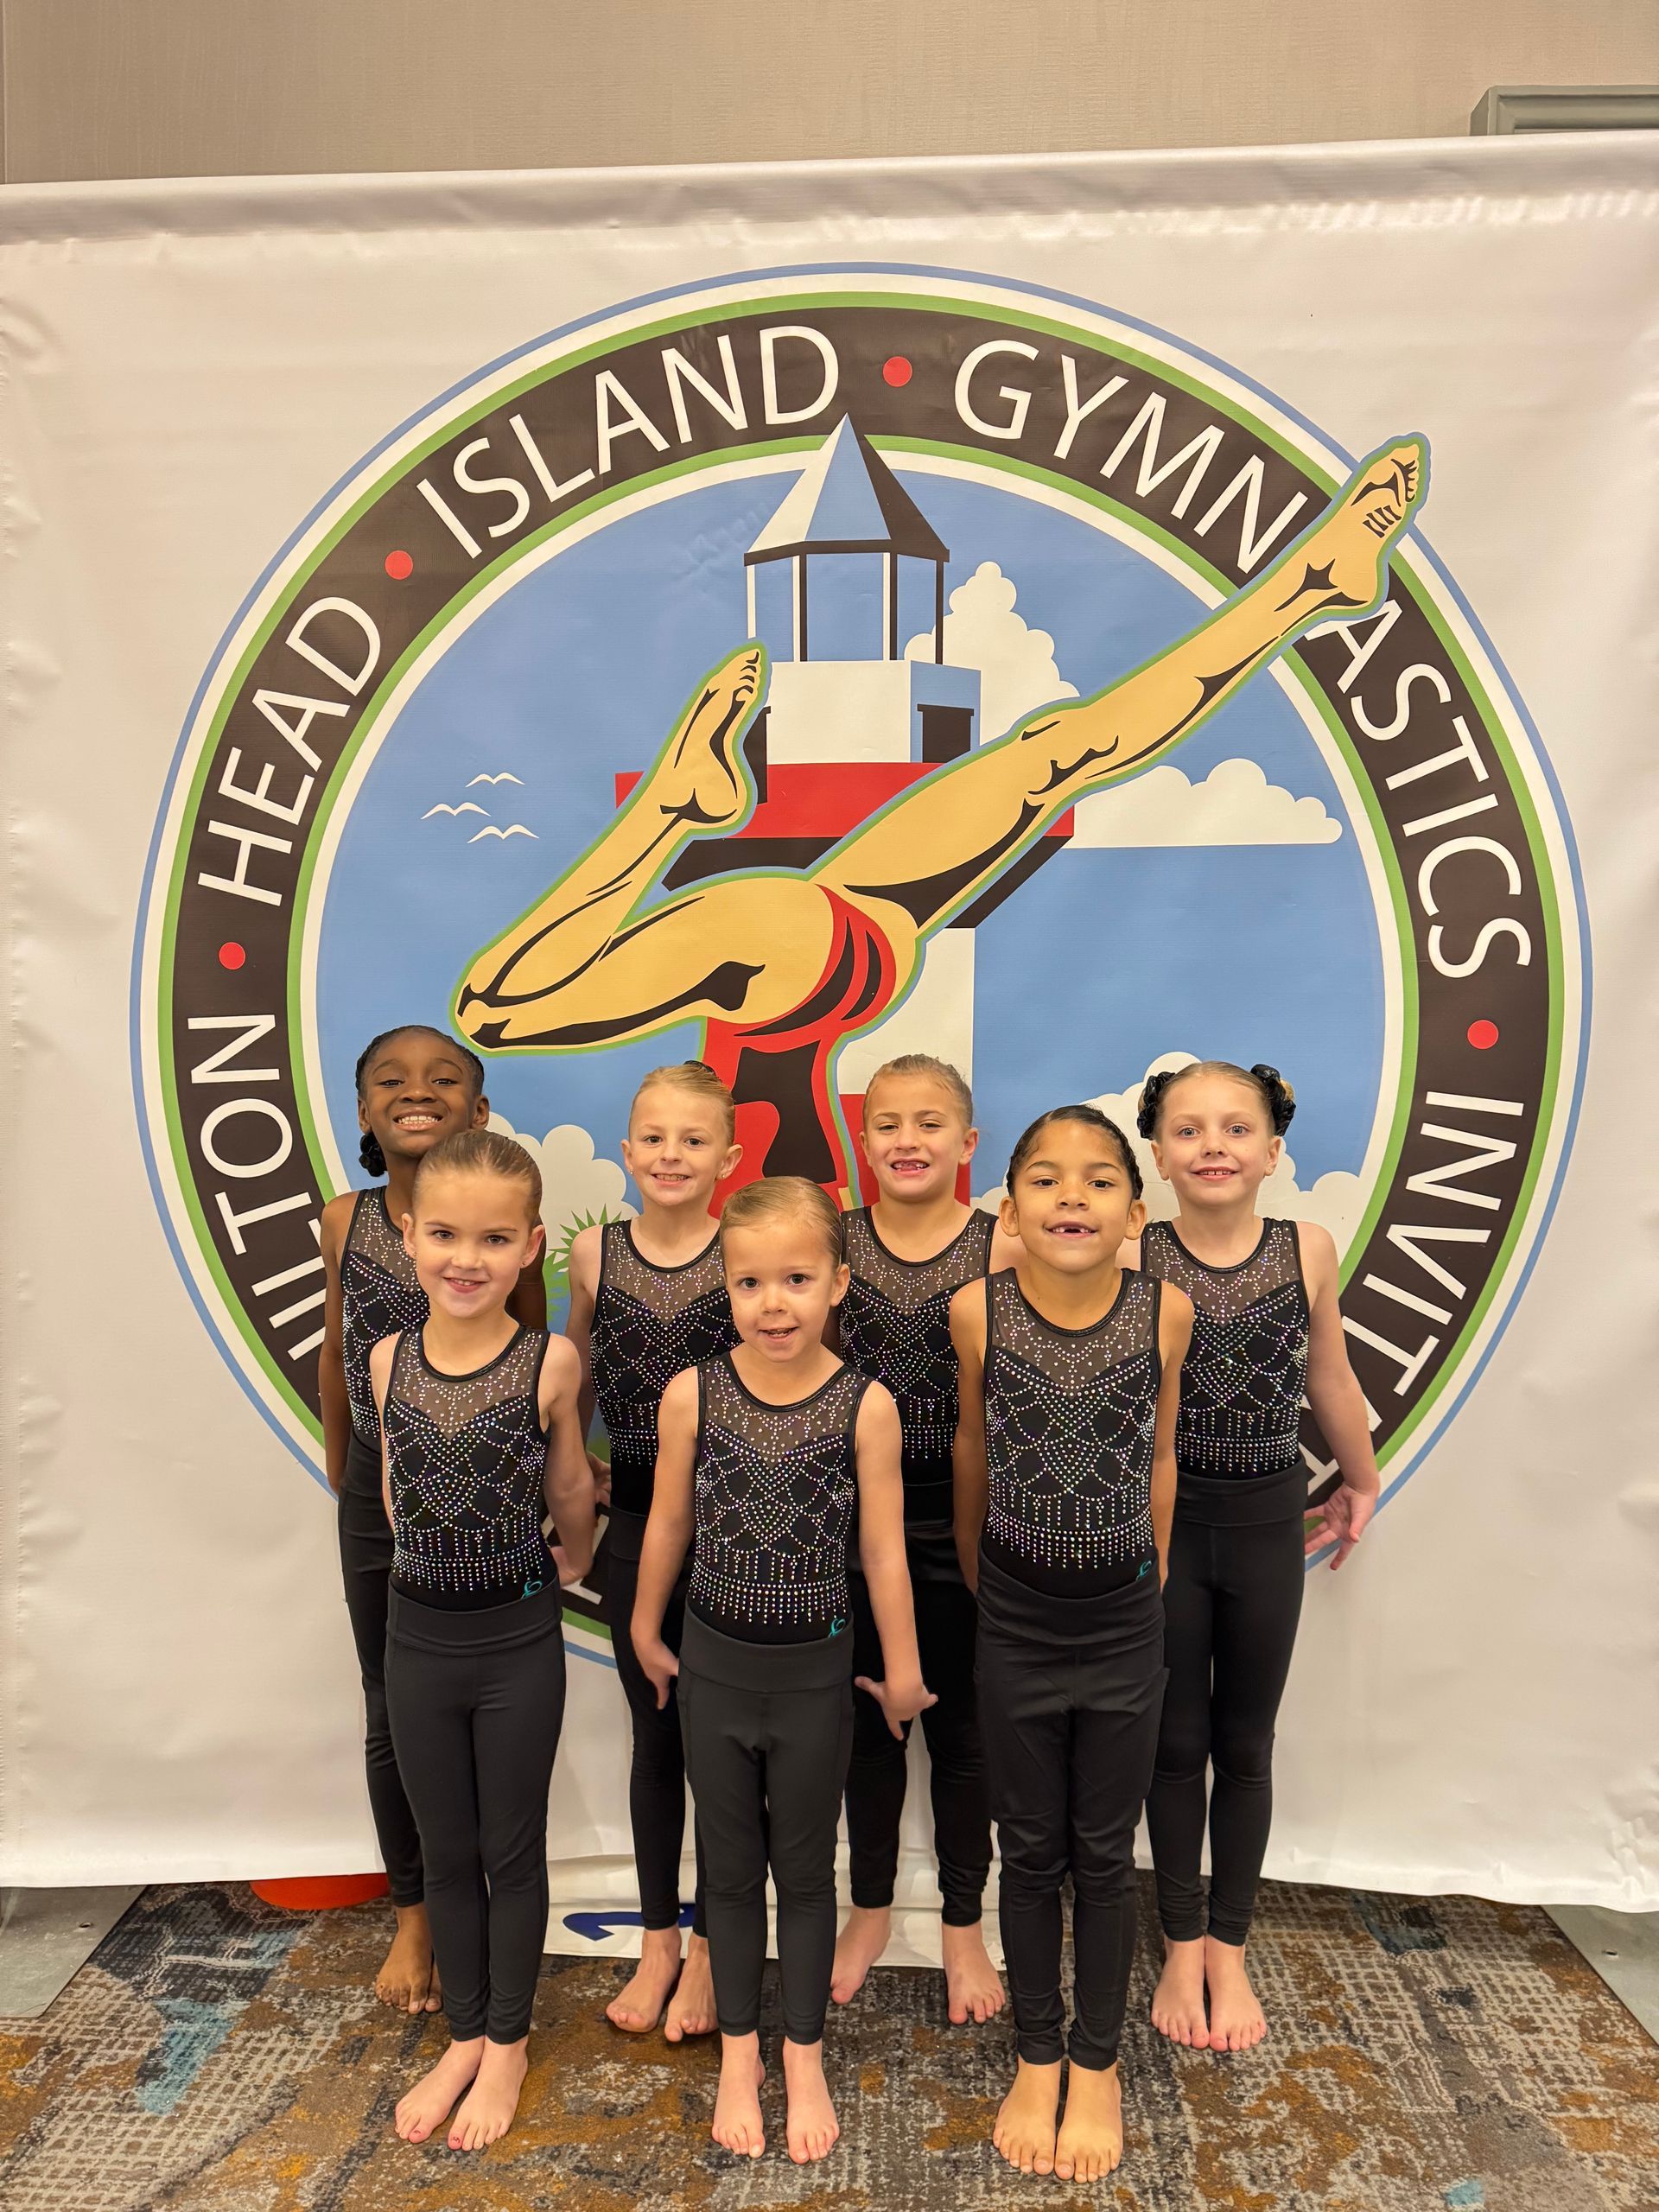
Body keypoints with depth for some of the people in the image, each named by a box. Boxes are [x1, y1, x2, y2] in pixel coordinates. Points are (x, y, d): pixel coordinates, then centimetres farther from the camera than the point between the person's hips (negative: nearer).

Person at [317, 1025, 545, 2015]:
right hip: (380, 1496, 3)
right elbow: (337, 1354, 8)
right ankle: (414, 1915, 36)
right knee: (394, 1717, 15)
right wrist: (343, 1478, 13)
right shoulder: (347, 1220, -4)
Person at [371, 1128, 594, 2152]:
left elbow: (570, 1490, -1)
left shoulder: (551, 1361, -18)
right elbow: (394, 1488, 8)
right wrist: (446, 1560, 9)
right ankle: (465, 2037, 42)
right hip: (420, 1635, 3)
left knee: (512, 1849, 15)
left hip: (519, 1640, -3)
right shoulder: (389, 1360, -7)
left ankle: (509, 2043, 38)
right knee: (446, 1853, 20)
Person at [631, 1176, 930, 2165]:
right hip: (716, 1664, 2)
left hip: (816, 1671, -1)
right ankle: (740, 2052, 41)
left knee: (805, 1870, 17)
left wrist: (902, 1670, 1)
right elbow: (669, 1524, 1)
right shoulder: (692, 1395, -14)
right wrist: (646, 1631, 12)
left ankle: (804, 2057, 39)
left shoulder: (866, 1405, -18)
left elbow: (884, 1551, -8)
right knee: (730, 1867, 19)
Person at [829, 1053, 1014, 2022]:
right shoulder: (832, 1241, -3)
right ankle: (871, 1912, 39)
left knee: (961, 1727, 14)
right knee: (869, 1722, 17)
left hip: (962, 1523, -1)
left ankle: (963, 1928, 36)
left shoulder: (1002, 1248, -8)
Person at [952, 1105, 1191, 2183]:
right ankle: (1036, 2060, 38)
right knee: (1031, 1851, 16)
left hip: (1124, 1622, 0)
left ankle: (1098, 2065, 38)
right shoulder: (977, 1310, -15)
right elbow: (973, 1447, 2)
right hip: (1017, 1621, 0)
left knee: (1105, 1854, 16)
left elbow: (1159, 1458, 2)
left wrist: (1154, 1585, 11)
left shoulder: (1167, 1313, -13)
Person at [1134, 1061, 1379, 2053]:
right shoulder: (1131, 1260, -15)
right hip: (1161, 1519, -1)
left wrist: (1362, 1484, 17)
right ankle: (1182, 1949, 35)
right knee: (1175, 1741, 14)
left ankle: (1229, 1952, 36)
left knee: (1245, 1745, 17)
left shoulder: (1308, 1251, -8)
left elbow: (1332, 1381, 6)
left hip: (1266, 1520, 2)